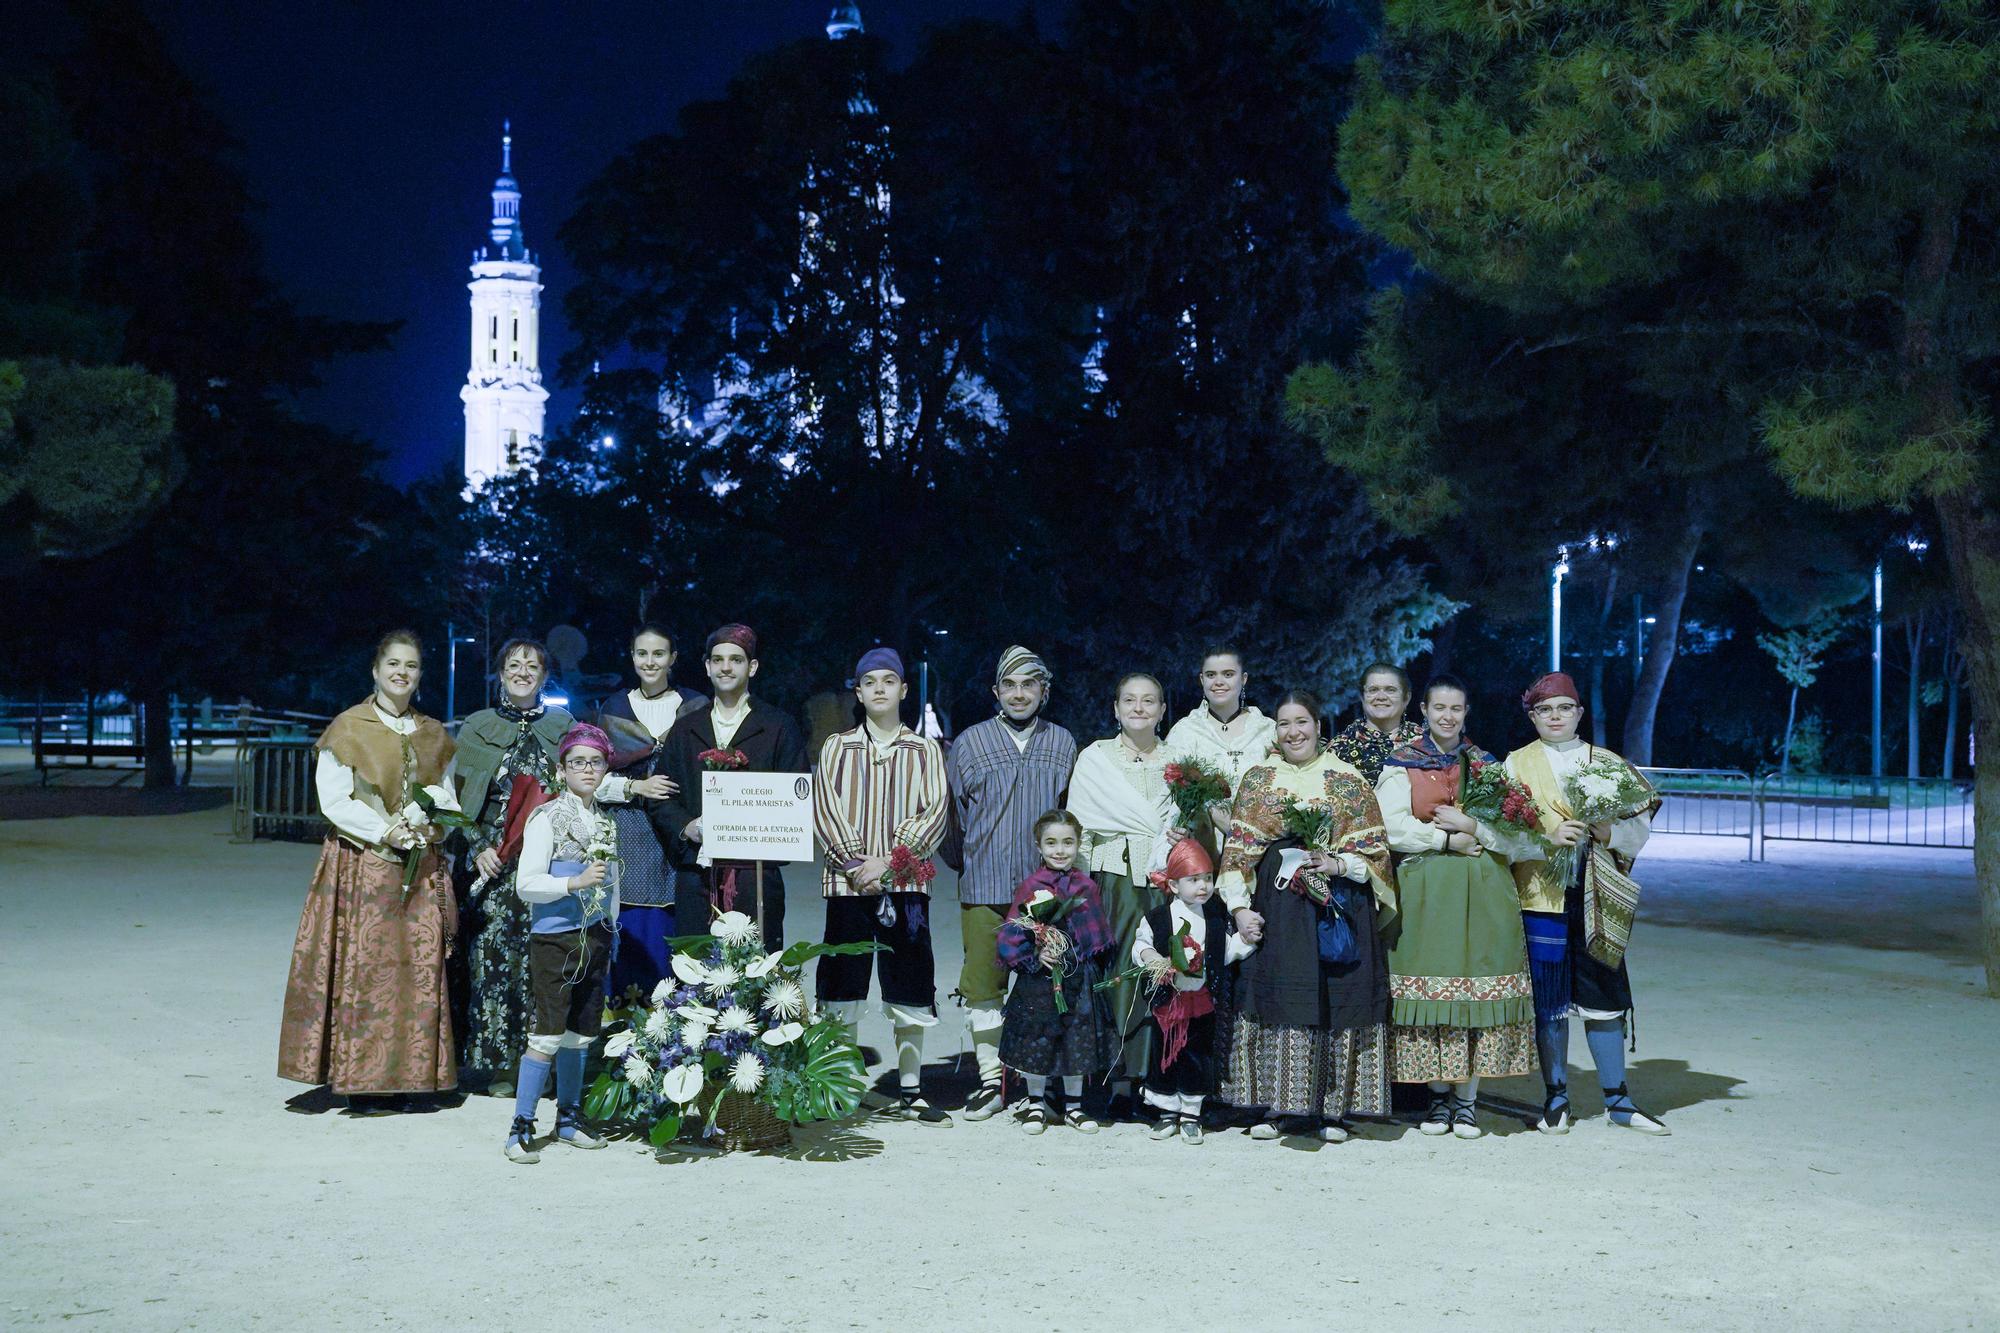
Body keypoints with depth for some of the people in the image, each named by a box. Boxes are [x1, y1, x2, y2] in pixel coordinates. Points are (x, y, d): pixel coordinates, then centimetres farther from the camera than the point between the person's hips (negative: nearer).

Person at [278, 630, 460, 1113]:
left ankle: (405, 1073, 7)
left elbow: (448, 797, 15)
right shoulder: (348, 728, -1)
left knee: (418, 970, 1)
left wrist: (430, 812, -7)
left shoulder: (433, 735, 13)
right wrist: (385, 832, -15)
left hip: (421, 869, 4)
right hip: (362, 867, -4)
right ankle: (361, 1078, -3)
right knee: (363, 969, -7)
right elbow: (334, 801, -6)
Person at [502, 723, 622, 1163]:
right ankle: (520, 1128, -4)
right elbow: (526, 884, -13)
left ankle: (569, 1119, 23)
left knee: (580, 1035, 11)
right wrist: (577, 882, -22)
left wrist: (612, 934, 22)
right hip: (554, 940, -6)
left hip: (594, 941, 6)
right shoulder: (548, 818, -6)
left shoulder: (606, 823, 14)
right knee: (548, 1035, -9)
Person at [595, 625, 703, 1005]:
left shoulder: (694, 707, 6)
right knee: (629, 927, -2)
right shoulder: (613, 708, 10)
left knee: (670, 928, -2)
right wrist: (639, 788, -10)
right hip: (627, 838, 1)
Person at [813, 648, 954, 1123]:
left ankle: (909, 1091, 8)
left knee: (910, 988, 1)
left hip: (905, 883, 0)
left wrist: (891, 861, -12)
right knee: (842, 986, 1)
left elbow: (936, 811, -1)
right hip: (848, 882, 0)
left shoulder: (925, 750, 9)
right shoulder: (837, 747, 10)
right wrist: (856, 863, -10)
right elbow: (825, 808, 2)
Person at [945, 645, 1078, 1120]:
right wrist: (970, 861, 12)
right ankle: (991, 1079, 8)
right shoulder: (969, 743, 6)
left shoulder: (1063, 744, 9)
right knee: (983, 985, -1)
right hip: (985, 887, 0)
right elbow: (952, 813, 12)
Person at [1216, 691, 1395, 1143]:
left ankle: (1332, 1107, 7)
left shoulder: (1348, 781, 5)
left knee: (1334, 1000, -1)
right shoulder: (1258, 780, 9)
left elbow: (1374, 849, 4)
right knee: (1277, 999, -1)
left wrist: (1340, 864, -14)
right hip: (1276, 908, 1)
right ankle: (1277, 1105, 6)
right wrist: (1240, 906, -4)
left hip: (1339, 904, -1)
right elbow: (1238, 849, 5)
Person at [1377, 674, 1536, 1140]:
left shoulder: (1486, 764, 12)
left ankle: (1466, 1097, 4)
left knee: (1477, 988, -3)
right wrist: (1448, 840, -10)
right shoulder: (1402, 764, 5)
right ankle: (1440, 1095, 7)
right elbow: (1393, 828, -7)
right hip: (1424, 888, -1)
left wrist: (1470, 826, -10)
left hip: (1483, 891, 1)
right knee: (1429, 989, -4)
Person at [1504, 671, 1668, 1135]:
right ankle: (1556, 1099, 12)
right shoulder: (1517, 764, 7)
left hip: (1595, 895, 2)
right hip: (1541, 896, -1)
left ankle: (1618, 1099, 13)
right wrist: (1547, 835, -18)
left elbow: (1640, 827, 5)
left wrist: (1607, 831, -15)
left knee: (1604, 997, 3)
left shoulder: (1607, 763, 12)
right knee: (1549, 1001, 1)